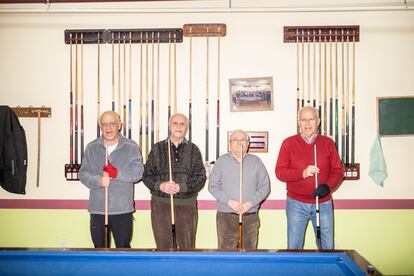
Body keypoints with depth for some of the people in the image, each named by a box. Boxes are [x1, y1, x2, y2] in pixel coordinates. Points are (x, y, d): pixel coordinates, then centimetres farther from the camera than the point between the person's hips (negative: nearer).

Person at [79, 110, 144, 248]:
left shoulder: (131, 147, 0)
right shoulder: (91, 147, 5)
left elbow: (138, 172, -8)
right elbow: (83, 173, 2)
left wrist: (117, 173, -22)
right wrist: (98, 181, -17)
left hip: (122, 209, -2)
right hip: (97, 208, 2)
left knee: (123, 246, 11)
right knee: (98, 246, 15)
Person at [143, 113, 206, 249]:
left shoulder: (193, 150, 6)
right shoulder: (158, 148, 7)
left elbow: (201, 178, -1)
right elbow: (146, 175, 4)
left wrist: (180, 187, -16)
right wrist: (160, 185, -15)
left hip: (187, 205, 0)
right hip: (160, 203, 0)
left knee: (187, 246, 7)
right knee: (163, 245, 9)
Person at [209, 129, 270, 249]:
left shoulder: (256, 161, 9)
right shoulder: (222, 161, 7)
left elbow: (265, 186, 4)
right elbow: (213, 186, 1)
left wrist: (250, 203, -9)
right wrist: (229, 201, -11)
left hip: (251, 216, 1)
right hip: (226, 217, -1)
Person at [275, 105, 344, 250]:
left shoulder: (328, 143, 3)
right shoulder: (289, 143, -2)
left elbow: (338, 171, 4)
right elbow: (279, 172, -6)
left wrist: (327, 186, -15)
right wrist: (302, 173, -21)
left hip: (323, 203, 1)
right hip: (296, 204, -1)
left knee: (327, 247, 8)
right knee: (294, 247, 7)